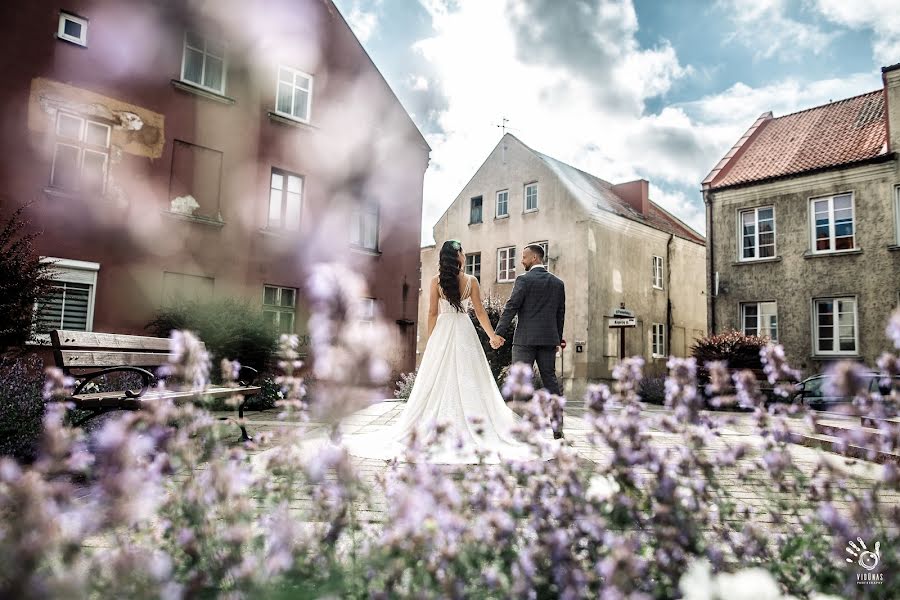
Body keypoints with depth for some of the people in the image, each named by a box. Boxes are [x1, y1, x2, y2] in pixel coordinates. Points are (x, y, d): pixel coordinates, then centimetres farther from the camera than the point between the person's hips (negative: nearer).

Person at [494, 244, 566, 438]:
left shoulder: (524, 279, -6)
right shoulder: (558, 283, 11)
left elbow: (510, 308, -11)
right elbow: (561, 314, 14)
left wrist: (498, 334, -10)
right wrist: (557, 340, 20)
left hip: (526, 339, -5)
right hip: (549, 339, 5)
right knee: (550, 379, 9)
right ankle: (558, 426, 11)